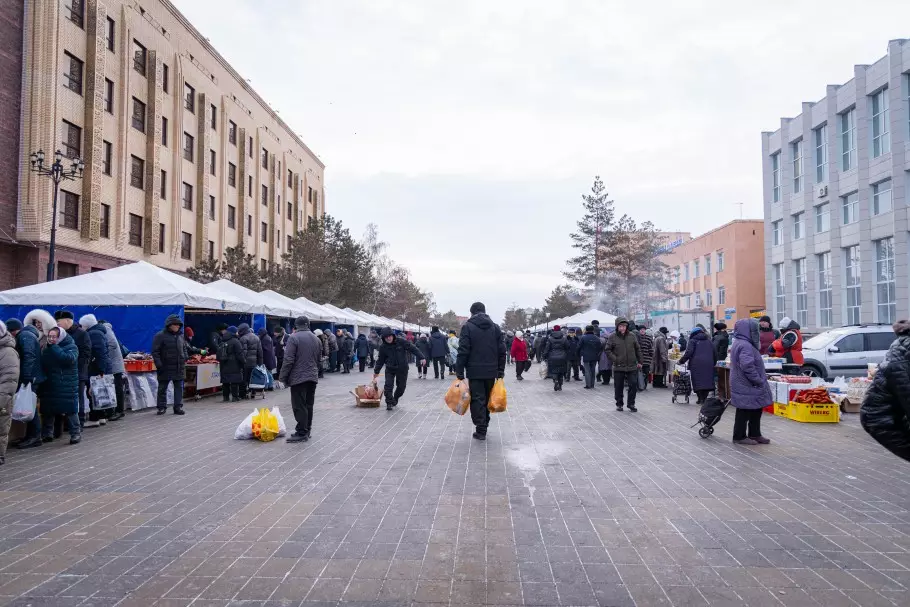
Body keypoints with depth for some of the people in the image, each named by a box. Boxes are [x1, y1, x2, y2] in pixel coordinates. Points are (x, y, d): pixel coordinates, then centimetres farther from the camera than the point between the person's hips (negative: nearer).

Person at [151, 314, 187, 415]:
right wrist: (159, 365, -14)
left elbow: (184, 349, 24)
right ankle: (162, 407, 16)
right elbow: (155, 351, -8)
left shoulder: (180, 335, 13)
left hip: (179, 368, 5)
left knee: (179, 388, 5)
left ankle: (178, 407, 10)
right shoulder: (160, 336, -6)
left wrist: (185, 359, 11)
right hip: (165, 368, -5)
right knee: (162, 388, 6)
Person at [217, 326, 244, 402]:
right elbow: (240, 354, -12)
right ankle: (234, 396, -4)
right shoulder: (235, 341, -10)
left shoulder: (222, 342, 13)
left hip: (224, 365, 7)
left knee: (225, 381, 9)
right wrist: (243, 361, -3)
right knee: (235, 381, -3)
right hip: (234, 365, -7)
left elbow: (218, 354, 17)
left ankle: (226, 396, 12)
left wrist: (221, 360, 24)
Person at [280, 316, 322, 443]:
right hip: (313, 377, 7)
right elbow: (319, 361, 18)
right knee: (309, 405, 13)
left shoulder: (294, 338, -11)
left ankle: (301, 433, -3)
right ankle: (307, 430, 20)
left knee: (299, 406, -4)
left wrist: (283, 377, -8)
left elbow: (288, 360, -15)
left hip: (298, 377, -7)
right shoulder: (316, 339, 12)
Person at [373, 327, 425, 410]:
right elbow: (380, 360, 4)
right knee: (388, 385, -16)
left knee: (401, 386, 9)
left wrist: (421, 358, -16)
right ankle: (389, 403, -5)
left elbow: (413, 349, -10)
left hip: (402, 369, 0)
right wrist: (376, 372, 6)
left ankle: (395, 400, 34)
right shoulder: (383, 347, -6)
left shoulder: (401, 341, -13)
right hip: (390, 369, 0)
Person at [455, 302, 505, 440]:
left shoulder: (467, 327, -6)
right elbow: (502, 351, 5)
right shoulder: (495, 327, 7)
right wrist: (500, 371, 11)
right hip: (491, 371, 4)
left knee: (477, 400, -1)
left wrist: (459, 372, -6)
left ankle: (481, 430, -3)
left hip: (475, 371, -4)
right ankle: (484, 425, 21)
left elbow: (463, 351, -11)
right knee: (487, 399, 15)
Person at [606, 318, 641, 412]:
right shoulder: (613, 337, -5)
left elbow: (638, 349, 11)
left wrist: (639, 361, 10)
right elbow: (608, 350, 0)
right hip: (618, 367, -1)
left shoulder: (632, 336, 2)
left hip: (632, 366, 2)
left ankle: (631, 404, 16)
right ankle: (619, 404, 21)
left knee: (633, 385, 2)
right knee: (618, 387, 7)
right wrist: (615, 359, -11)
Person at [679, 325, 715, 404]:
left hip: (697, 364, -4)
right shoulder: (709, 341, 20)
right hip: (708, 364, 4)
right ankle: (704, 398, 3)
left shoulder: (693, 341, 3)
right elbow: (714, 353, 17)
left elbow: (689, 353, -8)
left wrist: (681, 361, -2)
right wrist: (713, 363, 21)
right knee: (707, 381, 6)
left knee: (697, 381, 0)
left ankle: (700, 399, -2)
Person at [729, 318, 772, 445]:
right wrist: (758, 380, -20)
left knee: (756, 410, 16)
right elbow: (747, 366, -31)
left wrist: (760, 379, 22)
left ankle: (755, 434, 25)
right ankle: (739, 436, 9)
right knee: (745, 411, 0)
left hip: (745, 385, 11)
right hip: (746, 386, -11)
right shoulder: (745, 346, -21)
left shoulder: (740, 343, 15)